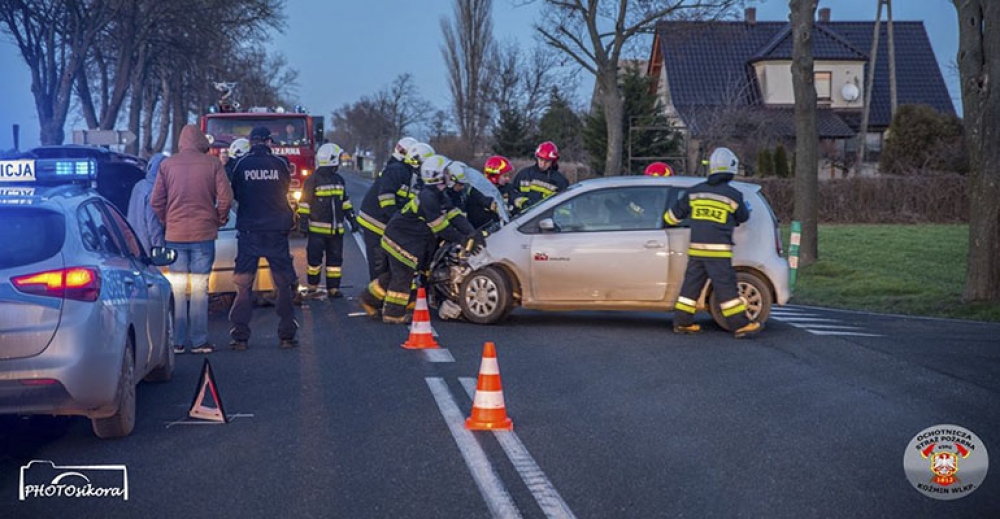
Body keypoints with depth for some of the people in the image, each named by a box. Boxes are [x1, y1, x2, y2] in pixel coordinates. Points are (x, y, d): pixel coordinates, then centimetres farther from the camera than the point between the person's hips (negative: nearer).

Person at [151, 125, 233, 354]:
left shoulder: (167, 165, 2)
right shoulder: (212, 164, -4)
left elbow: (156, 201, 2)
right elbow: (225, 198, -7)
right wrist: (219, 220, 10)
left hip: (175, 234, 2)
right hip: (204, 233, -1)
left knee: (177, 288, 7)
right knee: (200, 288, 3)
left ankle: (177, 341, 7)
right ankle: (198, 341, 3)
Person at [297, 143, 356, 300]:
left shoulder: (339, 180, 12)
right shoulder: (313, 180, -8)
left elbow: (345, 201, 20)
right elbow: (305, 202, -8)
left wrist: (351, 218, 17)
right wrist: (303, 221, -11)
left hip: (336, 229, 6)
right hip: (318, 228, -6)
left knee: (335, 258, 6)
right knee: (314, 257, -2)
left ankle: (333, 288, 13)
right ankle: (312, 288, 8)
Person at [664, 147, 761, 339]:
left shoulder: (695, 192, 8)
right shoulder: (732, 195, -4)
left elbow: (675, 213, 16)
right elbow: (743, 217, 13)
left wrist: (667, 221, 37)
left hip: (695, 249, 5)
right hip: (718, 250, -5)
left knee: (691, 285, 12)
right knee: (726, 288, -4)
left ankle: (682, 322, 15)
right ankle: (740, 325, -2)